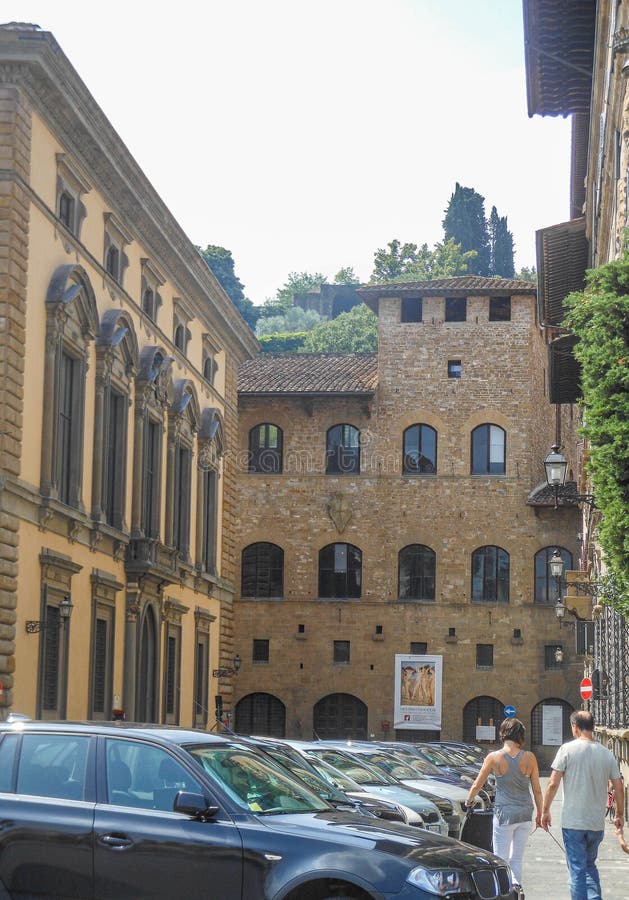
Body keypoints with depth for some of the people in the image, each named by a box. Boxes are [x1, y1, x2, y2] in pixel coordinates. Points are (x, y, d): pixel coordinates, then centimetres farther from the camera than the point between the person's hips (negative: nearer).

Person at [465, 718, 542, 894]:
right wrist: (540, 813, 14)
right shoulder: (529, 757, -3)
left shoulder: (494, 757, -7)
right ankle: (517, 886, -1)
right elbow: (537, 789, 2)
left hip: (504, 813, -3)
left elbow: (476, 785, 3)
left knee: (501, 859, 6)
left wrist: (469, 800, 23)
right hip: (525, 813, 3)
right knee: (517, 858, 15)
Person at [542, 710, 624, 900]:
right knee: (590, 865, 20)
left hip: (573, 822, -4)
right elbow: (619, 788, 6)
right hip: (597, 823, 4)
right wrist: (619, 815, 20)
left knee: (577, 870, 2)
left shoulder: (568, 749, -8)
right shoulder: (607, 754, 3)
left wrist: (545, 810, 1)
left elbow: (553, 784, -10)